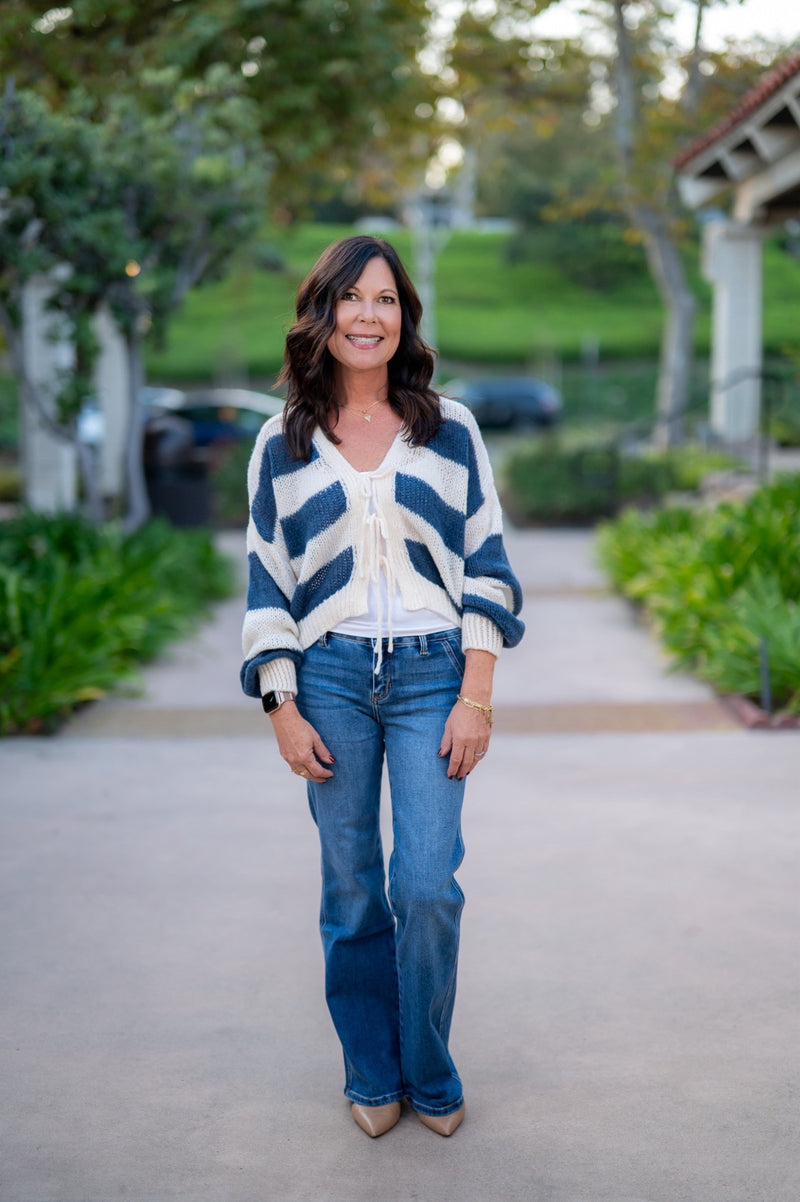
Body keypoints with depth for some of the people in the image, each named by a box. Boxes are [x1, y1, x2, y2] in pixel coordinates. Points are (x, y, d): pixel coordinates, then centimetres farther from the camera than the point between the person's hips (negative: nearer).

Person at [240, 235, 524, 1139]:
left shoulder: (450, 430, 5)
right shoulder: (282, 444, 7)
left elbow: (487, 568, 3)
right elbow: (266, 586, 7)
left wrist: (476, 697, -4)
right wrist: (283, 708, 0)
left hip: (433, 673, -1)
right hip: (330, 676, 1)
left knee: (427, 887, -5)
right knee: (351, 888, 7)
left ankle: (430, 1078, 16)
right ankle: (372, 1075, 24)